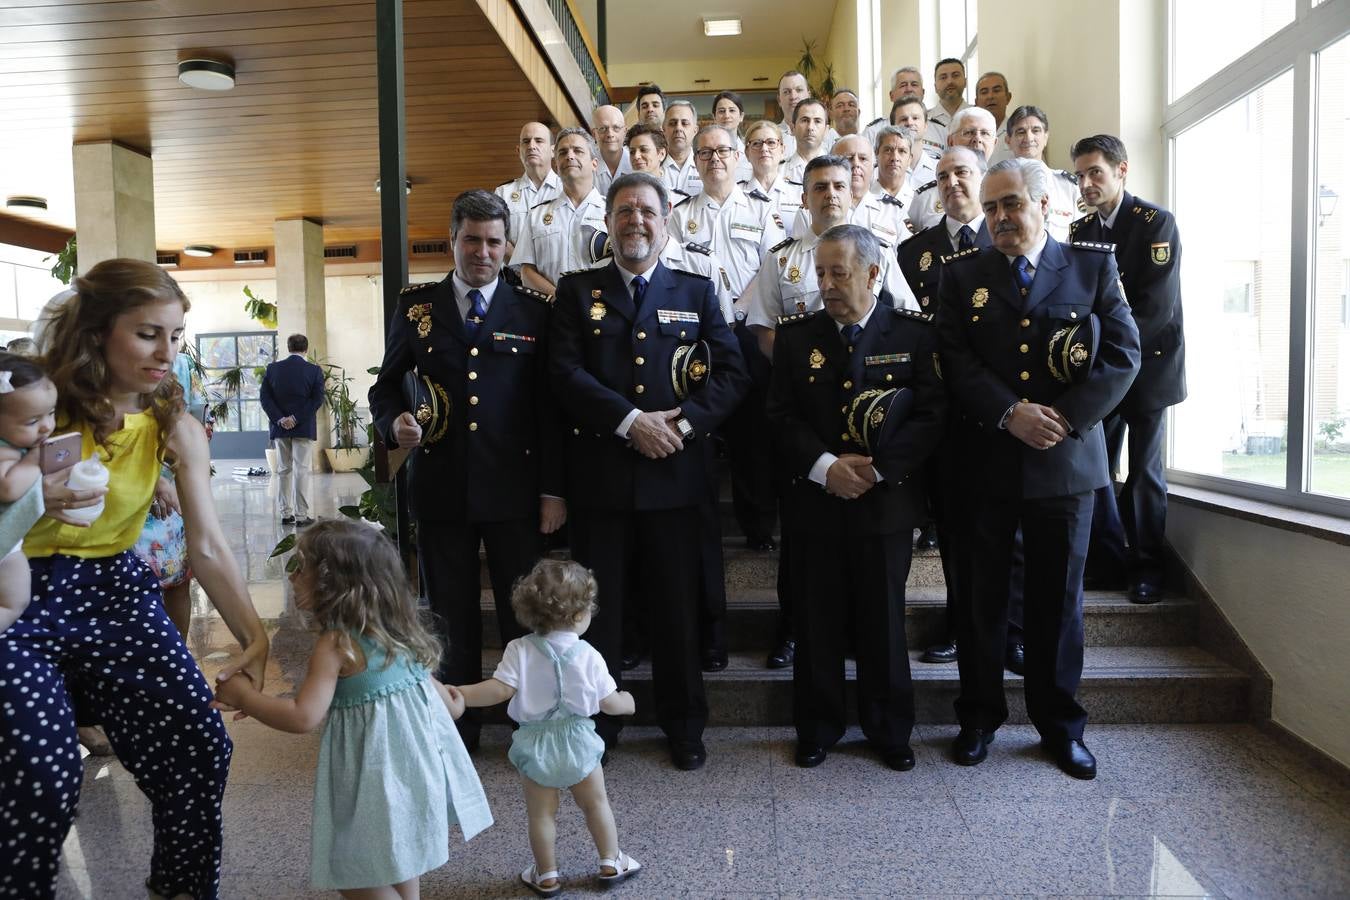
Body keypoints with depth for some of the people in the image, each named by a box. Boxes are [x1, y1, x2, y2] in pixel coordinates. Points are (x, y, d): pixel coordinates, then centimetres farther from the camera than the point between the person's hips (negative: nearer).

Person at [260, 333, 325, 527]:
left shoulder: (272, 368, 3)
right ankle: (301, 516, -2)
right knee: (302, 471, -1)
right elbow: (317, 399, -11)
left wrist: (279, 419, -5)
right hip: (304, 428, -3)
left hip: (279, 428, 3)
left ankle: (286, 514, 15)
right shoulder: (314, 370, -4)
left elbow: (264, 396, -1)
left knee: (283, 470, 13)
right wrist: (297, 418, -11)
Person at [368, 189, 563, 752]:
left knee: (524, 617, 5)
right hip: (440, 488, 2)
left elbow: (551, 405, 1)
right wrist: (394, 422, -10)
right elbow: (386, 385, 13)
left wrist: (553, 489, -3)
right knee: (452, 620, 11)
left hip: (514, 489, -1)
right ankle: (456, 731, 26)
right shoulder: (415, 306, 8)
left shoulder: (533, 309, 4)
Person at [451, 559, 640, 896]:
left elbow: (500, 690, -21)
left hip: (535, 744, 0)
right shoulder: (588, 655, -11)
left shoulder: (519, 650, -12)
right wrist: (626, 702, 16)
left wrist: (459, 694, -16)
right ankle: (611, 863, 31)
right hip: (577, 741, 0)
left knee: (541, 814, 14)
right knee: (596, 804, 19)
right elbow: (609, 703, -5)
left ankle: (547, 876, 25)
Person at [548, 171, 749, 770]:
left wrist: (685, 423, -12)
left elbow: (731, 373, 3)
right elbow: (565, 371, -5)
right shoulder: (578, 291, 8)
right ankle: (593, 728, 24)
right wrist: (631, 421, -15)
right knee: (596, 608, 8)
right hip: (599, 474, 0)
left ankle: (684, 729, 26)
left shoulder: (696, 293, 11)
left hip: (674, 474, 1)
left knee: (678, 608, 9)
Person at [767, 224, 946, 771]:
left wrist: (876, 468, -15)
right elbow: (781, 416, 1)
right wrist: (825, 467, -14)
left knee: (884, 622, 9)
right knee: (817, 623, 8)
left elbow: (931, 414, -4)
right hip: (814, 501, 1)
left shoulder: (915, 334, 1)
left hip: (886, 502, -1)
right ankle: (818, 730, 25)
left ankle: (890, 731, 27)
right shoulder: (795, 337, 6)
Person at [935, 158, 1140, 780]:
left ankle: (1060, 724, 26)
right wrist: (1010, 414, -17)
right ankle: (980, 716, 25)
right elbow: (955, 360, -4)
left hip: (1066, 458, 0)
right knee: (982, 598, 9)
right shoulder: (963, 276, 6)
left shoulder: (1093, 267, 5)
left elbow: (1122, 354, -2)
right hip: (986, 461, 0)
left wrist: (1065, 419, -14)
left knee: (1058, 599, 9)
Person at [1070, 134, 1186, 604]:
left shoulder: (1156, 222, -8)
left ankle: (1147, 566, 18)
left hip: (1147, 360, -4)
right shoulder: (1081, 229, 8)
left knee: (1144, 470, 3)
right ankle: (1108, 560, 18)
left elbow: (1158, 305, -16)